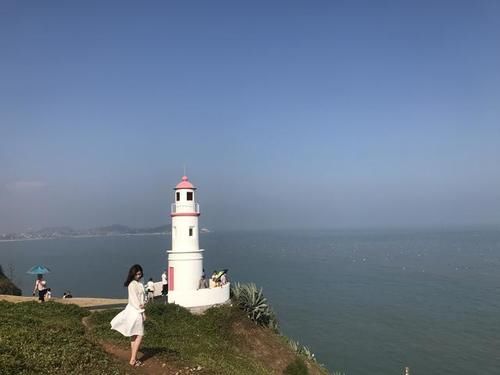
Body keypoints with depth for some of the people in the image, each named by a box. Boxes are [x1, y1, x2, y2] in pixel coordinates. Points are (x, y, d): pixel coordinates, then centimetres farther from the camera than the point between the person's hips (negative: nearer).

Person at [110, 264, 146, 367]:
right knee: (139, 335, -5)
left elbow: (140, 298, 9)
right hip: (135, 311, -9)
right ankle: (133, 359, -3)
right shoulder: (133, 284, -16)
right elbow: (134, 299, -19)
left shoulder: (138, 283, 12)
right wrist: (142, 311, -16)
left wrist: (141, 305, -9)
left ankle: (133, 358, 19)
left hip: (136, 310, 9)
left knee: (134, 336, 12)